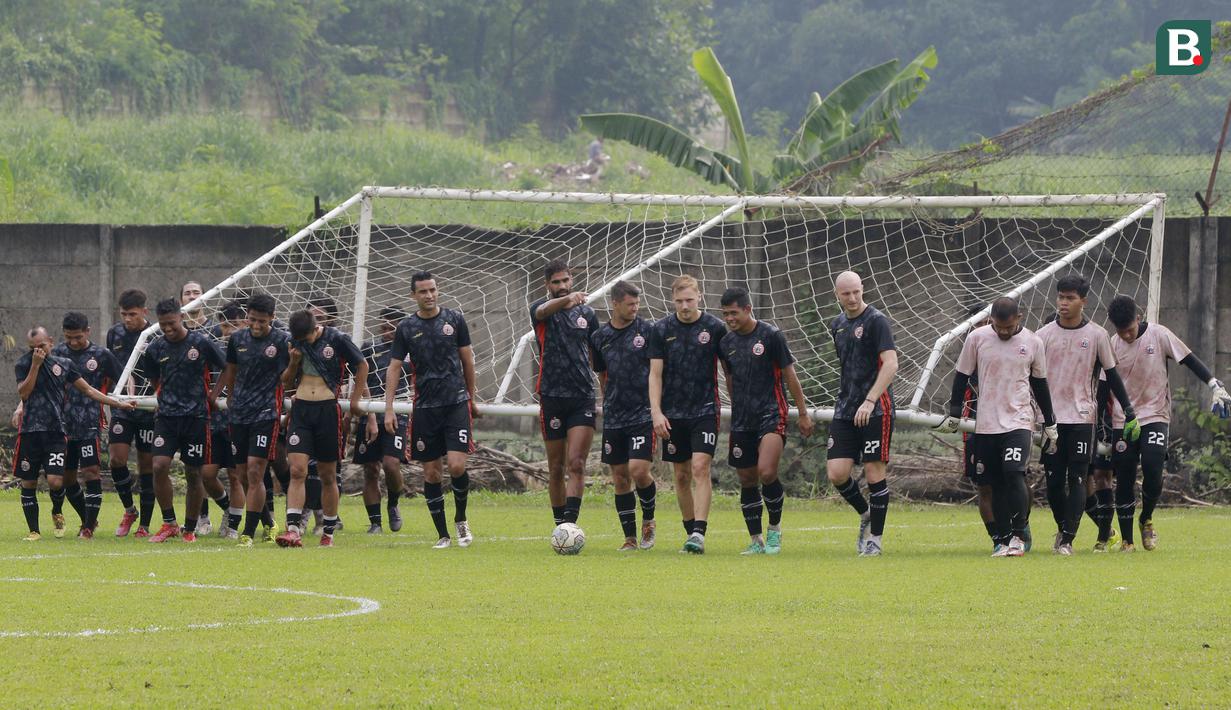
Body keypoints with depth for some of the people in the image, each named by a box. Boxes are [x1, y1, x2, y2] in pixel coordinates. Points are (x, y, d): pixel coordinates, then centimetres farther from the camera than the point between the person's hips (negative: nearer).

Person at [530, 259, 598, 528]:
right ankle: (560, 525, 15)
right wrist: (567, 300, -47)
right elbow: (544, 311, -25)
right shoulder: (541, 309, 2)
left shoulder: (587, 313, 11)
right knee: (556, 468, 5)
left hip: (583, 397, 1)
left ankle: (570, 522, -19)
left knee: (576, 464, -12)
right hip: (552, 396, -1)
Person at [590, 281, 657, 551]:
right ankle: (630, 538, 12)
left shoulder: (647, 330, -3)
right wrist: (609, 405, 14)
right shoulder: (600, 337, 7)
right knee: (620, 477, 4)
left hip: (643, 414, -4)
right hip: (613, 418, 4)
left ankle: (648, 520, 12)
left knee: (639, 471, -15)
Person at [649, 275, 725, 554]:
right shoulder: (662, 329, 1)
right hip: (673, 413, 2)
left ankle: (699, 533, -19)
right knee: (682, 475, 7)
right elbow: (655, 374, 1)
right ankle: (691, 533, 18)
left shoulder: (714, 327, -2)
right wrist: (656, 412, -8)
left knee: (700, 468, -15)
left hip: (705, 411, -2)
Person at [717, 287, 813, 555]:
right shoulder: (726, 343, 8)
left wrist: (803, 414, 1)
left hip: (771, 414, -5)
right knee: (747, 480, 5)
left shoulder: (771, 336, -6)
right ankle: (756, 540, 15)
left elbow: (789, 376, -2)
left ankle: (775, 528, -1)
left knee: (766, 471, -21)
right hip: (741, 420, 5)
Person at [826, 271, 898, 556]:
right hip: (845, 410, 6)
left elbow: (891, 364, -17)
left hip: (876, 410, -6)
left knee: (874, 471, -4)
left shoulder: (876, 321, -8)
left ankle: (875, 538, 6)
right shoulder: (837, 325, 14)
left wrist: (869, 401, -25)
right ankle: (865, 514, 23)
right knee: (837, 473, -3)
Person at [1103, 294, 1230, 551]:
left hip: (1155, 416, -2)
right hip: (1122, 421, 2)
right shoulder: (1113, 345, 1)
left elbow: (1190, 360, -4)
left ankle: (1146, 520, 10)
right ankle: (1126, 541, 9)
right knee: (1124, 481, 0)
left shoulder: (1158, 335, -6)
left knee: (1152, 472, -18)